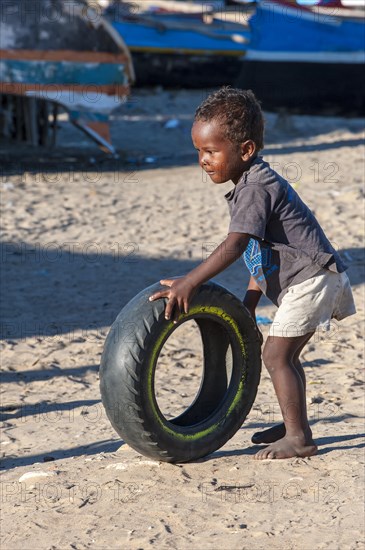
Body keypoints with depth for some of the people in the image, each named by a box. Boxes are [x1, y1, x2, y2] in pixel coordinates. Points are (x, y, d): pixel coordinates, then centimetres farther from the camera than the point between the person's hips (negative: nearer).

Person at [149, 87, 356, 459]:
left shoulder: (255, 189, -19)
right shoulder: (254, 183, 14)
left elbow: (234, 246, -29)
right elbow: (259, 249, 17)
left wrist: (188, 284, -32)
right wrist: (251, 298, 15)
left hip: (310, 279, -11)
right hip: (310, 280, 11)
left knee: (276, 355, -10)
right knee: (284, 355, 19)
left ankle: (299, 438, -4)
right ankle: (294, 425, 31)